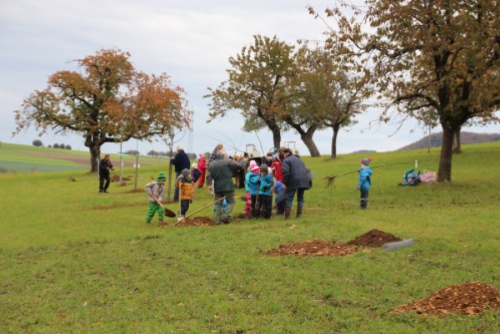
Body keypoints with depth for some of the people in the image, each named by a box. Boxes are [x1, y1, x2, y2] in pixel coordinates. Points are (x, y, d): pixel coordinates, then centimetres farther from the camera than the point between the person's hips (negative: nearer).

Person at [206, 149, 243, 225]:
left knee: (218, 204, 12)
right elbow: (239, 167, -2)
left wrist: (210, 187, -1)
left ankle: (217, 221, 9)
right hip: (228, 187, -4)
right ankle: (226, 216, -12)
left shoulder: (211, 164, 7)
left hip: (217, 188, 4)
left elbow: (209, 177, 0)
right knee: (231, 202, 8)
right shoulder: (228, 162, -5)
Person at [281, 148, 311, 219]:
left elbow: (286, 172, -12)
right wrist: (308, 180, 23)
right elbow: (306, 170, 23)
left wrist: (285, 183, -7)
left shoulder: (286, 161, 1)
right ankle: (299, 214, 15)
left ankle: (287, 216, -2)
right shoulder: (298, 159, 25)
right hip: (303, 181, 6)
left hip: (294, 181, -6)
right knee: (300, 197, 17)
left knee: (289, 198, 1)